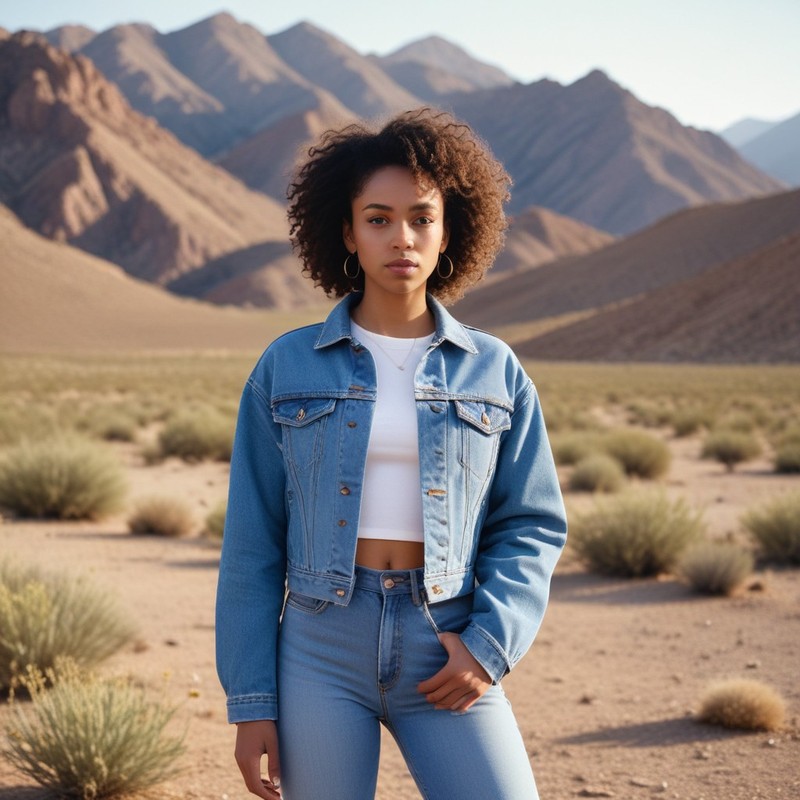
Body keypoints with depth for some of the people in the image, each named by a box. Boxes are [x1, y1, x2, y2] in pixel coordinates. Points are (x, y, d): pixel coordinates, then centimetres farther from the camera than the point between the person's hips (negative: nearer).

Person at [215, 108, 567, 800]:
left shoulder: (493, 372, 4)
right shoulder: (287, 368, 2)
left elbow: (531, 525, 6)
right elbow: (253, 543, 3)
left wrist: (489, 641, -10)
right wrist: (251, 702, -1)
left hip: (446, 656, 0)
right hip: (322, 648, 0)